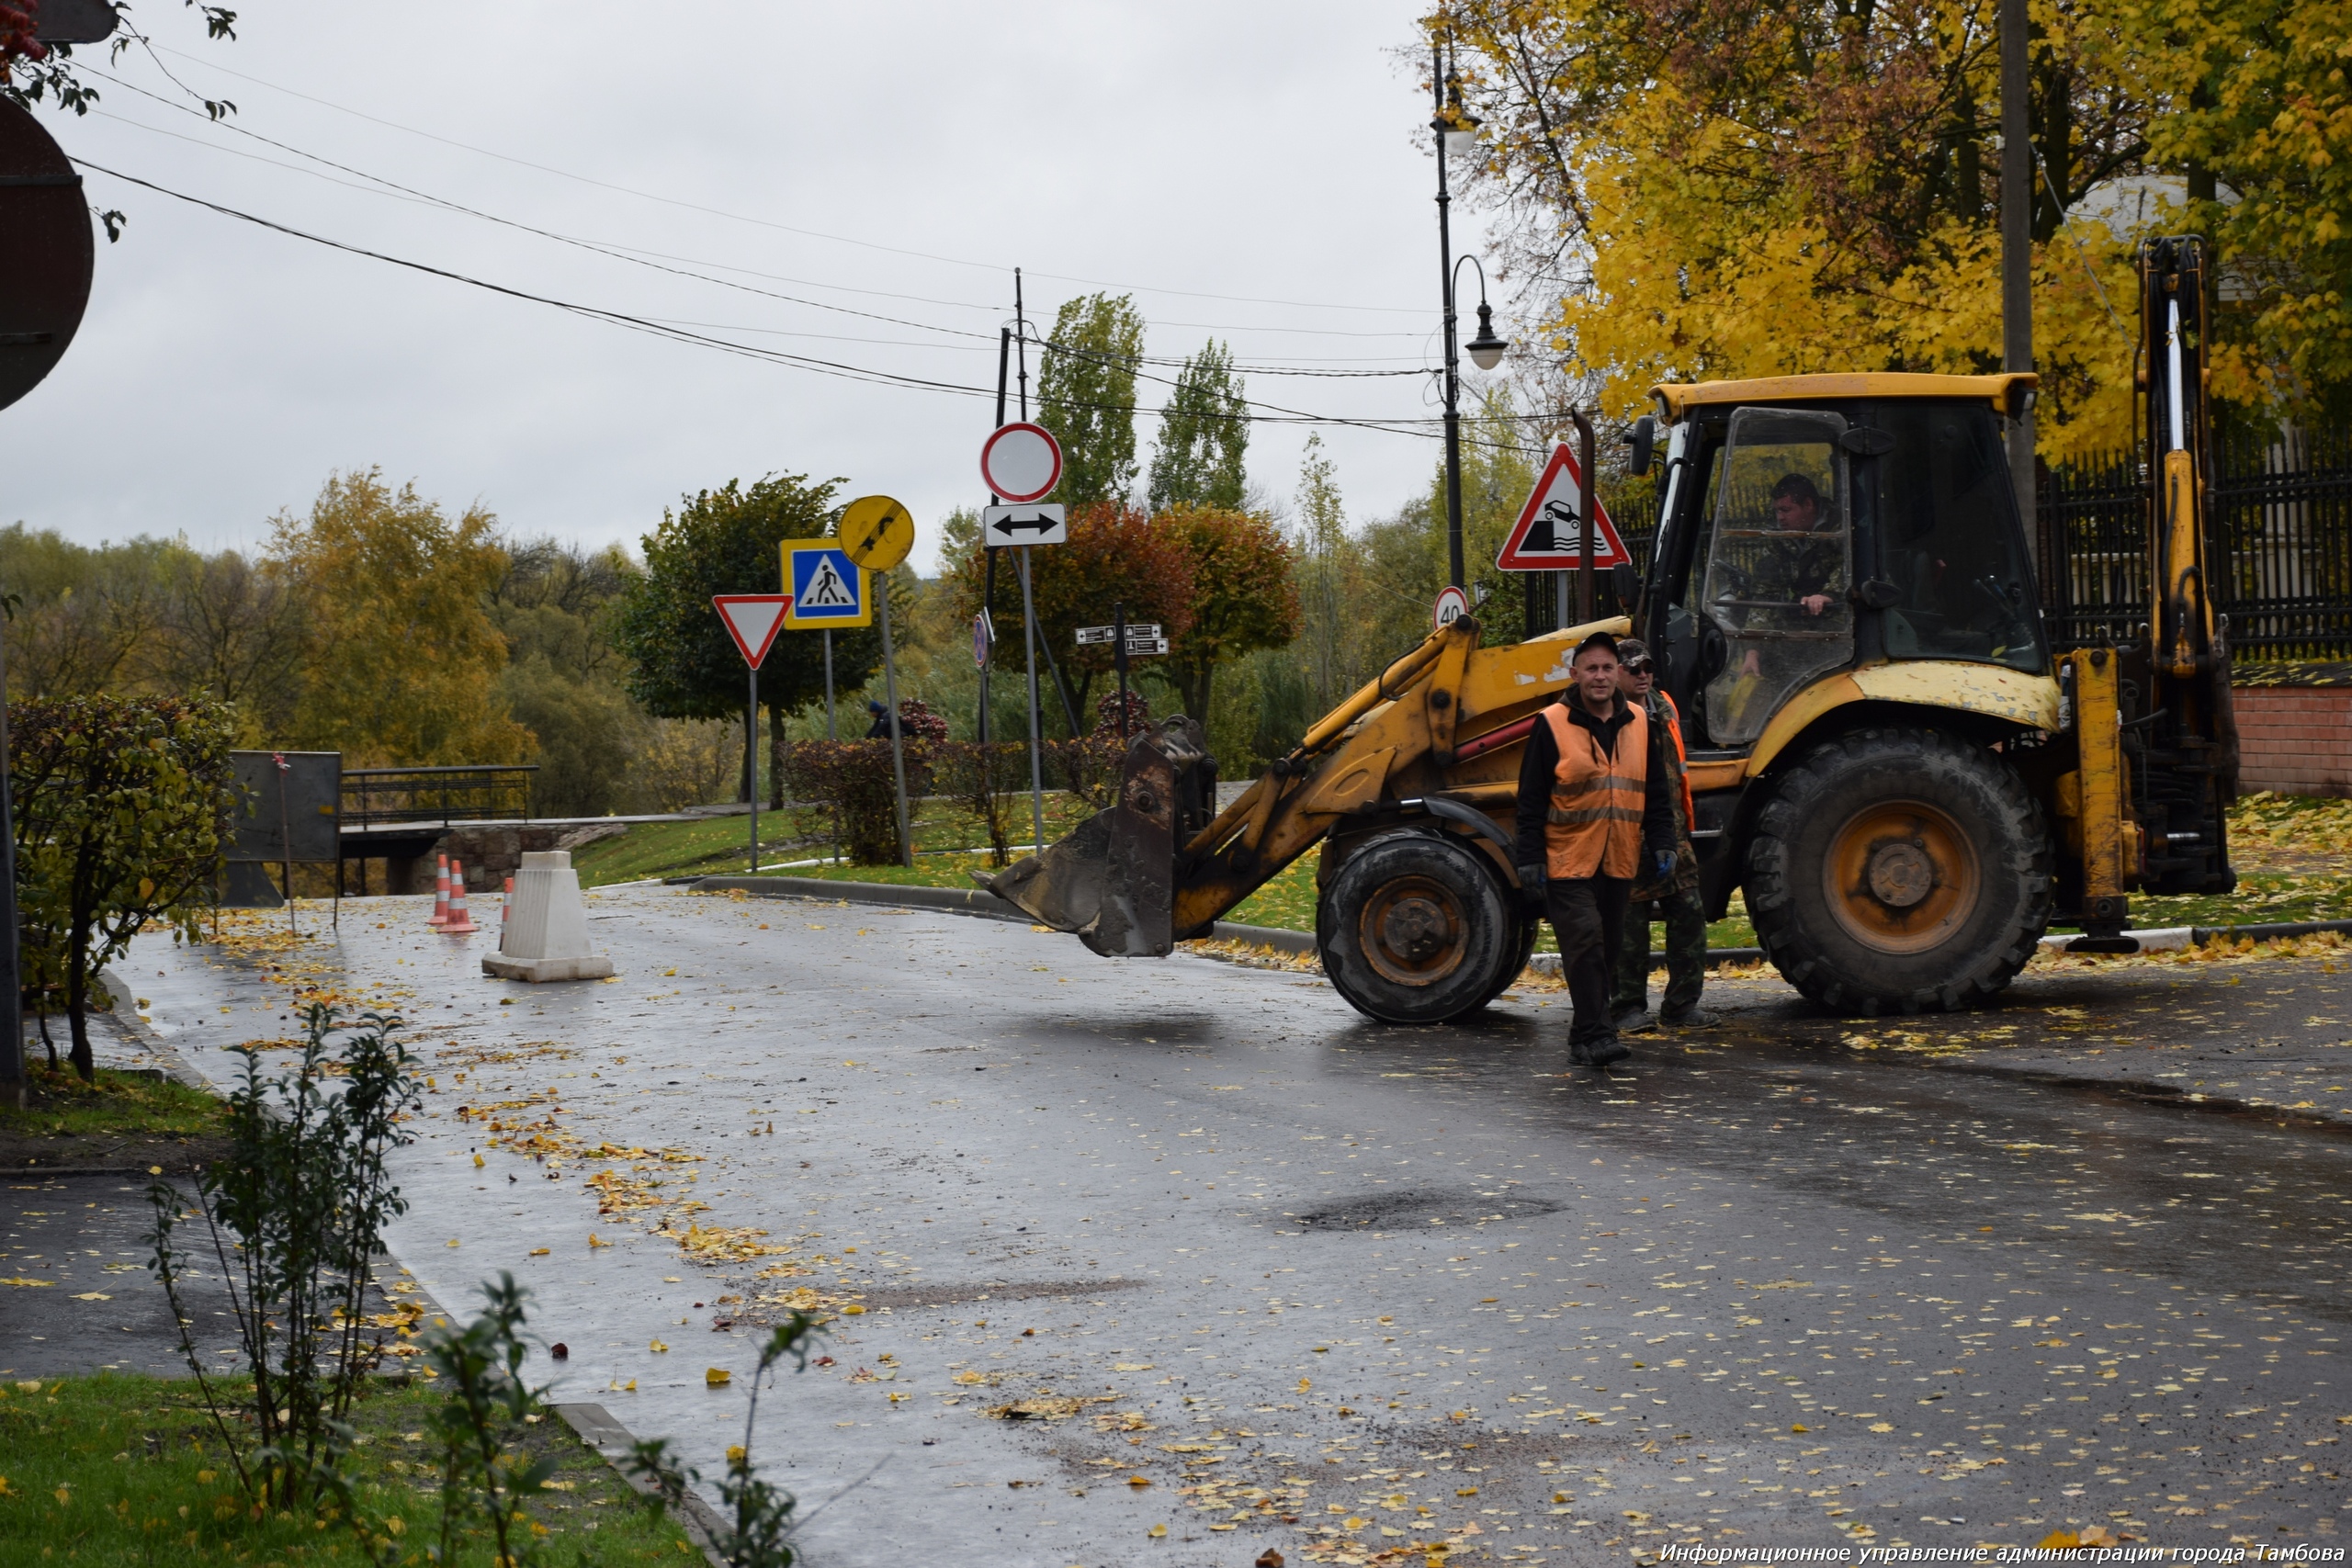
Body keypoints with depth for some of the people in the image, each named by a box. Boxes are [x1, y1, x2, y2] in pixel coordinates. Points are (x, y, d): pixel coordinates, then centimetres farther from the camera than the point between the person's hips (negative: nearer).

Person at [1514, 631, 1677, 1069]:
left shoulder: (1639, 724, 9)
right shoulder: (1552, 725, -5)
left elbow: (1654, 794, 16)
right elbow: (1531, 800, -5)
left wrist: (1662, 844, 6)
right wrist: (1531, 859, -9)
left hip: (1619, 862, 5)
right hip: (1568, 860, -5)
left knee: (1608, 947, 10)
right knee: (1584, 942, -14)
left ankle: (1587, 1033, 20)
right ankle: (1595, 1035, -14)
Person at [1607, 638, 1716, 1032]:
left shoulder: (1664, 708, 16)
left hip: (1671, 833, 7)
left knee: (1689, 913, 4)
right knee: (1630, 924, -1)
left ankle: (1683, 1003, 13)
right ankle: (1628, 1008, 9)